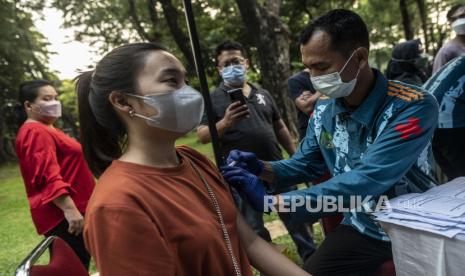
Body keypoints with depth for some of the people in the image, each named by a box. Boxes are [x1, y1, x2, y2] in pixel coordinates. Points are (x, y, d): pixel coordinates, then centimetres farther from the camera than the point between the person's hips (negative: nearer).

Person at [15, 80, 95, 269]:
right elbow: (47, 177, -25)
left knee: (79, 264, 19)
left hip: (65, 211, 11)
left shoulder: (46, 129, 19)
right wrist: (69, 209, -29)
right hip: (62, 214, -11)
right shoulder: (36, 133, -15)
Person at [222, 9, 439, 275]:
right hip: (362, 229, 5)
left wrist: (273, 200, -34)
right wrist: (263, 170, -16)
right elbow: (305, 164, 5)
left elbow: (365, 181, -34)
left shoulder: (414, 107, -26)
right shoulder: (323, 112, -6)